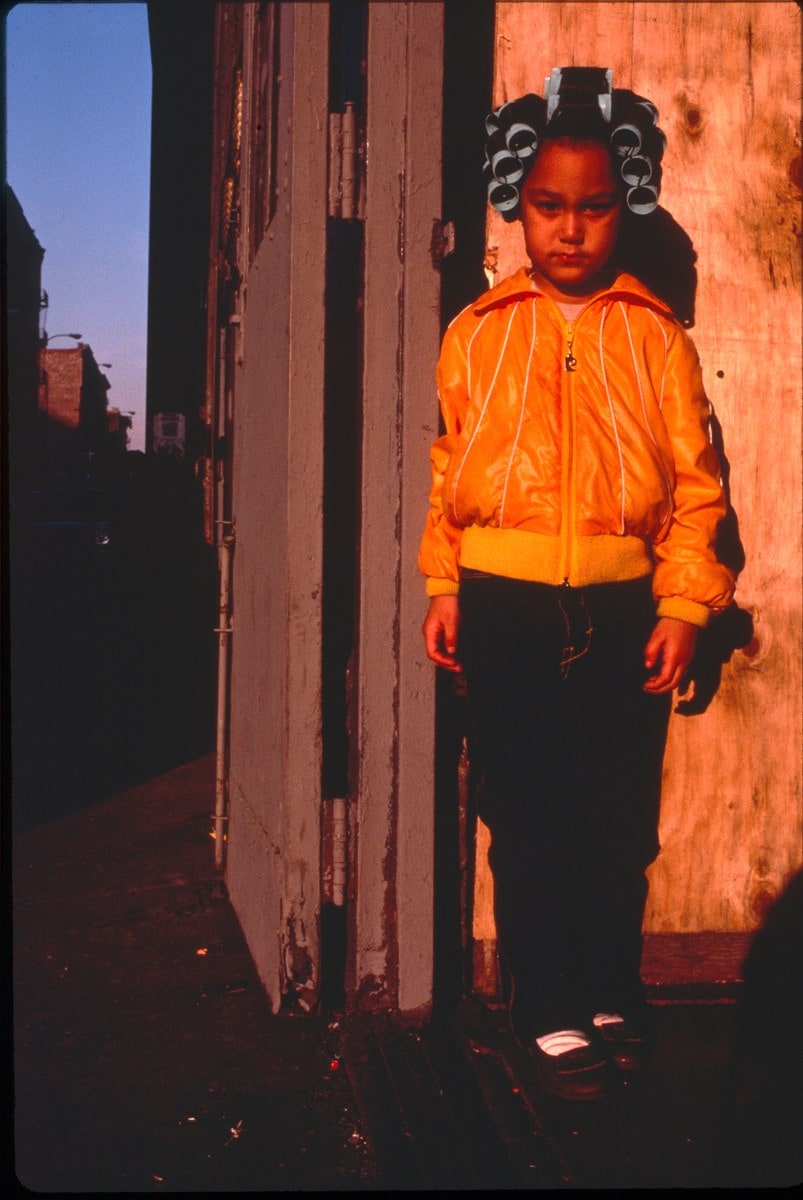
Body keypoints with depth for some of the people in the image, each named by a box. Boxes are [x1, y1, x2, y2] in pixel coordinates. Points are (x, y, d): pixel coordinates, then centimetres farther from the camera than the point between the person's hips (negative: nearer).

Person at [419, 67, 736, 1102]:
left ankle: (610, 996, 29)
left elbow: (695, 480, 4)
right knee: (527, 820, 3)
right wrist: (442, 587, 5)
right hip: (504, 609, 0)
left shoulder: (656, 335, 5)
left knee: (619, 819, 8)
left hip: (623, 609, 1)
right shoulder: (476, 334, 5)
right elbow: (446, 468, 9)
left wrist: (683, 606, -2)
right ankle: (550, 1013, 19)